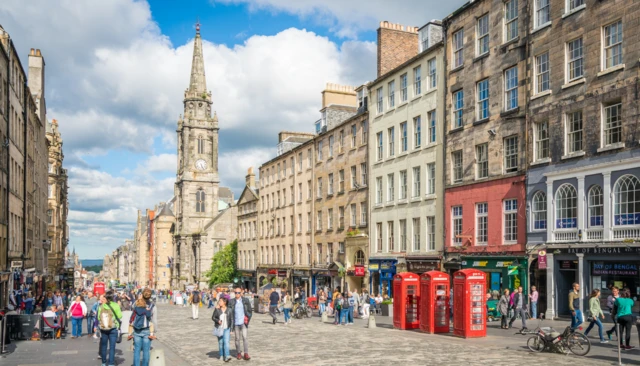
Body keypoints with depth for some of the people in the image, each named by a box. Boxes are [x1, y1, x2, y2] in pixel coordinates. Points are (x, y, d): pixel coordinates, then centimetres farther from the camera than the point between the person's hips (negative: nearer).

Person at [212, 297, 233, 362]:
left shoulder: (229, 310, -2)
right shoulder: (217, 310, -2)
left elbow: (231, 320, 4)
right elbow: (213, 317, 5)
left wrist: (231, 329, 3)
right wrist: (218, 321, -15)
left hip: (226, 328, -1)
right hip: (219, 328, 1)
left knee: (226, 342, -12)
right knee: (220, 342, 6)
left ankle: (227, 356, -15)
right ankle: (221, 356, 18)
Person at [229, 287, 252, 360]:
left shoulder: (246, 300, 3)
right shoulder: (231, 301, 2)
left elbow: (249, 310, 7)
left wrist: (248, 319, 0)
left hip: (243, 322, -1)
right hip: (235, 323, 1)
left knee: (244, 337, -9)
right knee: (237, 338, 7)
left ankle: (246, 354, -5)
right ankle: (239, 353, 19)